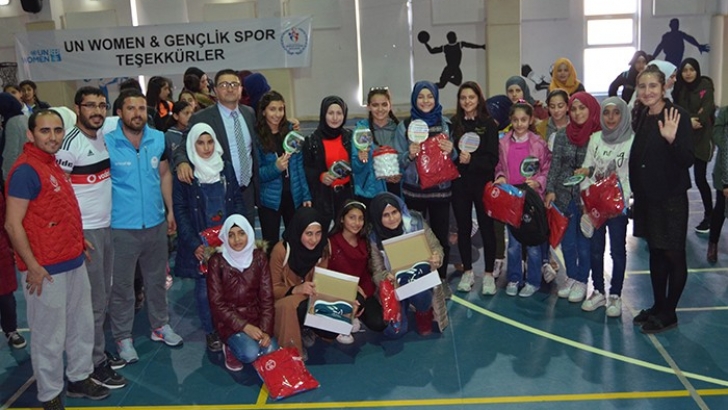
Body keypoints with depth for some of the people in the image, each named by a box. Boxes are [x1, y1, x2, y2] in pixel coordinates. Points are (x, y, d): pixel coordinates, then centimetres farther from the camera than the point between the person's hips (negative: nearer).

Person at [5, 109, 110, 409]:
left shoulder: (51, 163, 11)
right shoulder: (25, 170, -16)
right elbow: (13, 224, -19)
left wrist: (76, 240, 15)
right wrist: (33, 267, -19)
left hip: (73, 262, 9)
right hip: (46, 270, -9)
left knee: (82, 326, 19)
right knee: (49, 337, 5)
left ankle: (79, 379, 36)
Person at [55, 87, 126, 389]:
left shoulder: (104, 138, 8)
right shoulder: (69, 143, -15)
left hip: (107, 226, 7)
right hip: (84, 231, -7)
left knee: (104, 296, 15)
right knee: (93, 301, 0)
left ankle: (99, 350, 28)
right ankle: (95, 364, 12)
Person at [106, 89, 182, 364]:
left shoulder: (159, 139, 0)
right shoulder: (106, 143, -12)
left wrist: (170, 210, 11)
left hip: (156, 223, 4)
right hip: (121, 227, -4)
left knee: (157, 279, 18)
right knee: (122, 285, 7)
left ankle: (160, 326, 35)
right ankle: (123, 338, 21)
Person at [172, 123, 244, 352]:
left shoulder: (226, 169, 8)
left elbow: (238, 201, 10)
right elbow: (180, 212, -4)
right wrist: (194, 244, -11)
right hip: (201, 242, -2)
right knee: (205, 288, 1)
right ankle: (210, 331, 18)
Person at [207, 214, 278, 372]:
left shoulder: (259, 256, -4)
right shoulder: (217, 262, -12)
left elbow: (266, 297, -3)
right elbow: (217, 304, -11)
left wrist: (266, 329, -14)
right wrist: (244, 326, -19)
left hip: (255, 315, 3)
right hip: (229, 320, -3)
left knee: (271, 352, -20)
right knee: (250, 354, -27)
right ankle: (230, 349, 7)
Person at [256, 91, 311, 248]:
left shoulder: (290, 131, 2)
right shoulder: (257, 136, -8)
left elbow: (299, 165, 5)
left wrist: (306, 195, 1)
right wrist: (275, 168, -27)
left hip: (294, 196, 3)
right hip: (270, 199, -3)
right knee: (271, 244, 8)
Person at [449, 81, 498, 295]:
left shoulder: (488, 124, -2)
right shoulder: (453, 123, 4)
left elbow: (492, 158, -8)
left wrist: (472, 160, -21)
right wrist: (456, 157, -14)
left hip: (482, 183, -2)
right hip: (459, 183, 2)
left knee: (486, 227, 4)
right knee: (463, 227, 9)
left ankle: (489, 274, 15)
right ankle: (468, 272, 23)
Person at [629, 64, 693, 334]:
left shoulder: (678, 116, -14)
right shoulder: (642, 117, 7)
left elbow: (687, 160, -18)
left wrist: (671, 139, -32)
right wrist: (634, 190, 8)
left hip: (671, 197, -7)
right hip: (647, 196, 7)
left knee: (673, 255, 4)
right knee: (655, 252, 16)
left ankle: (669, 314, 14)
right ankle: (657, 306, 29)